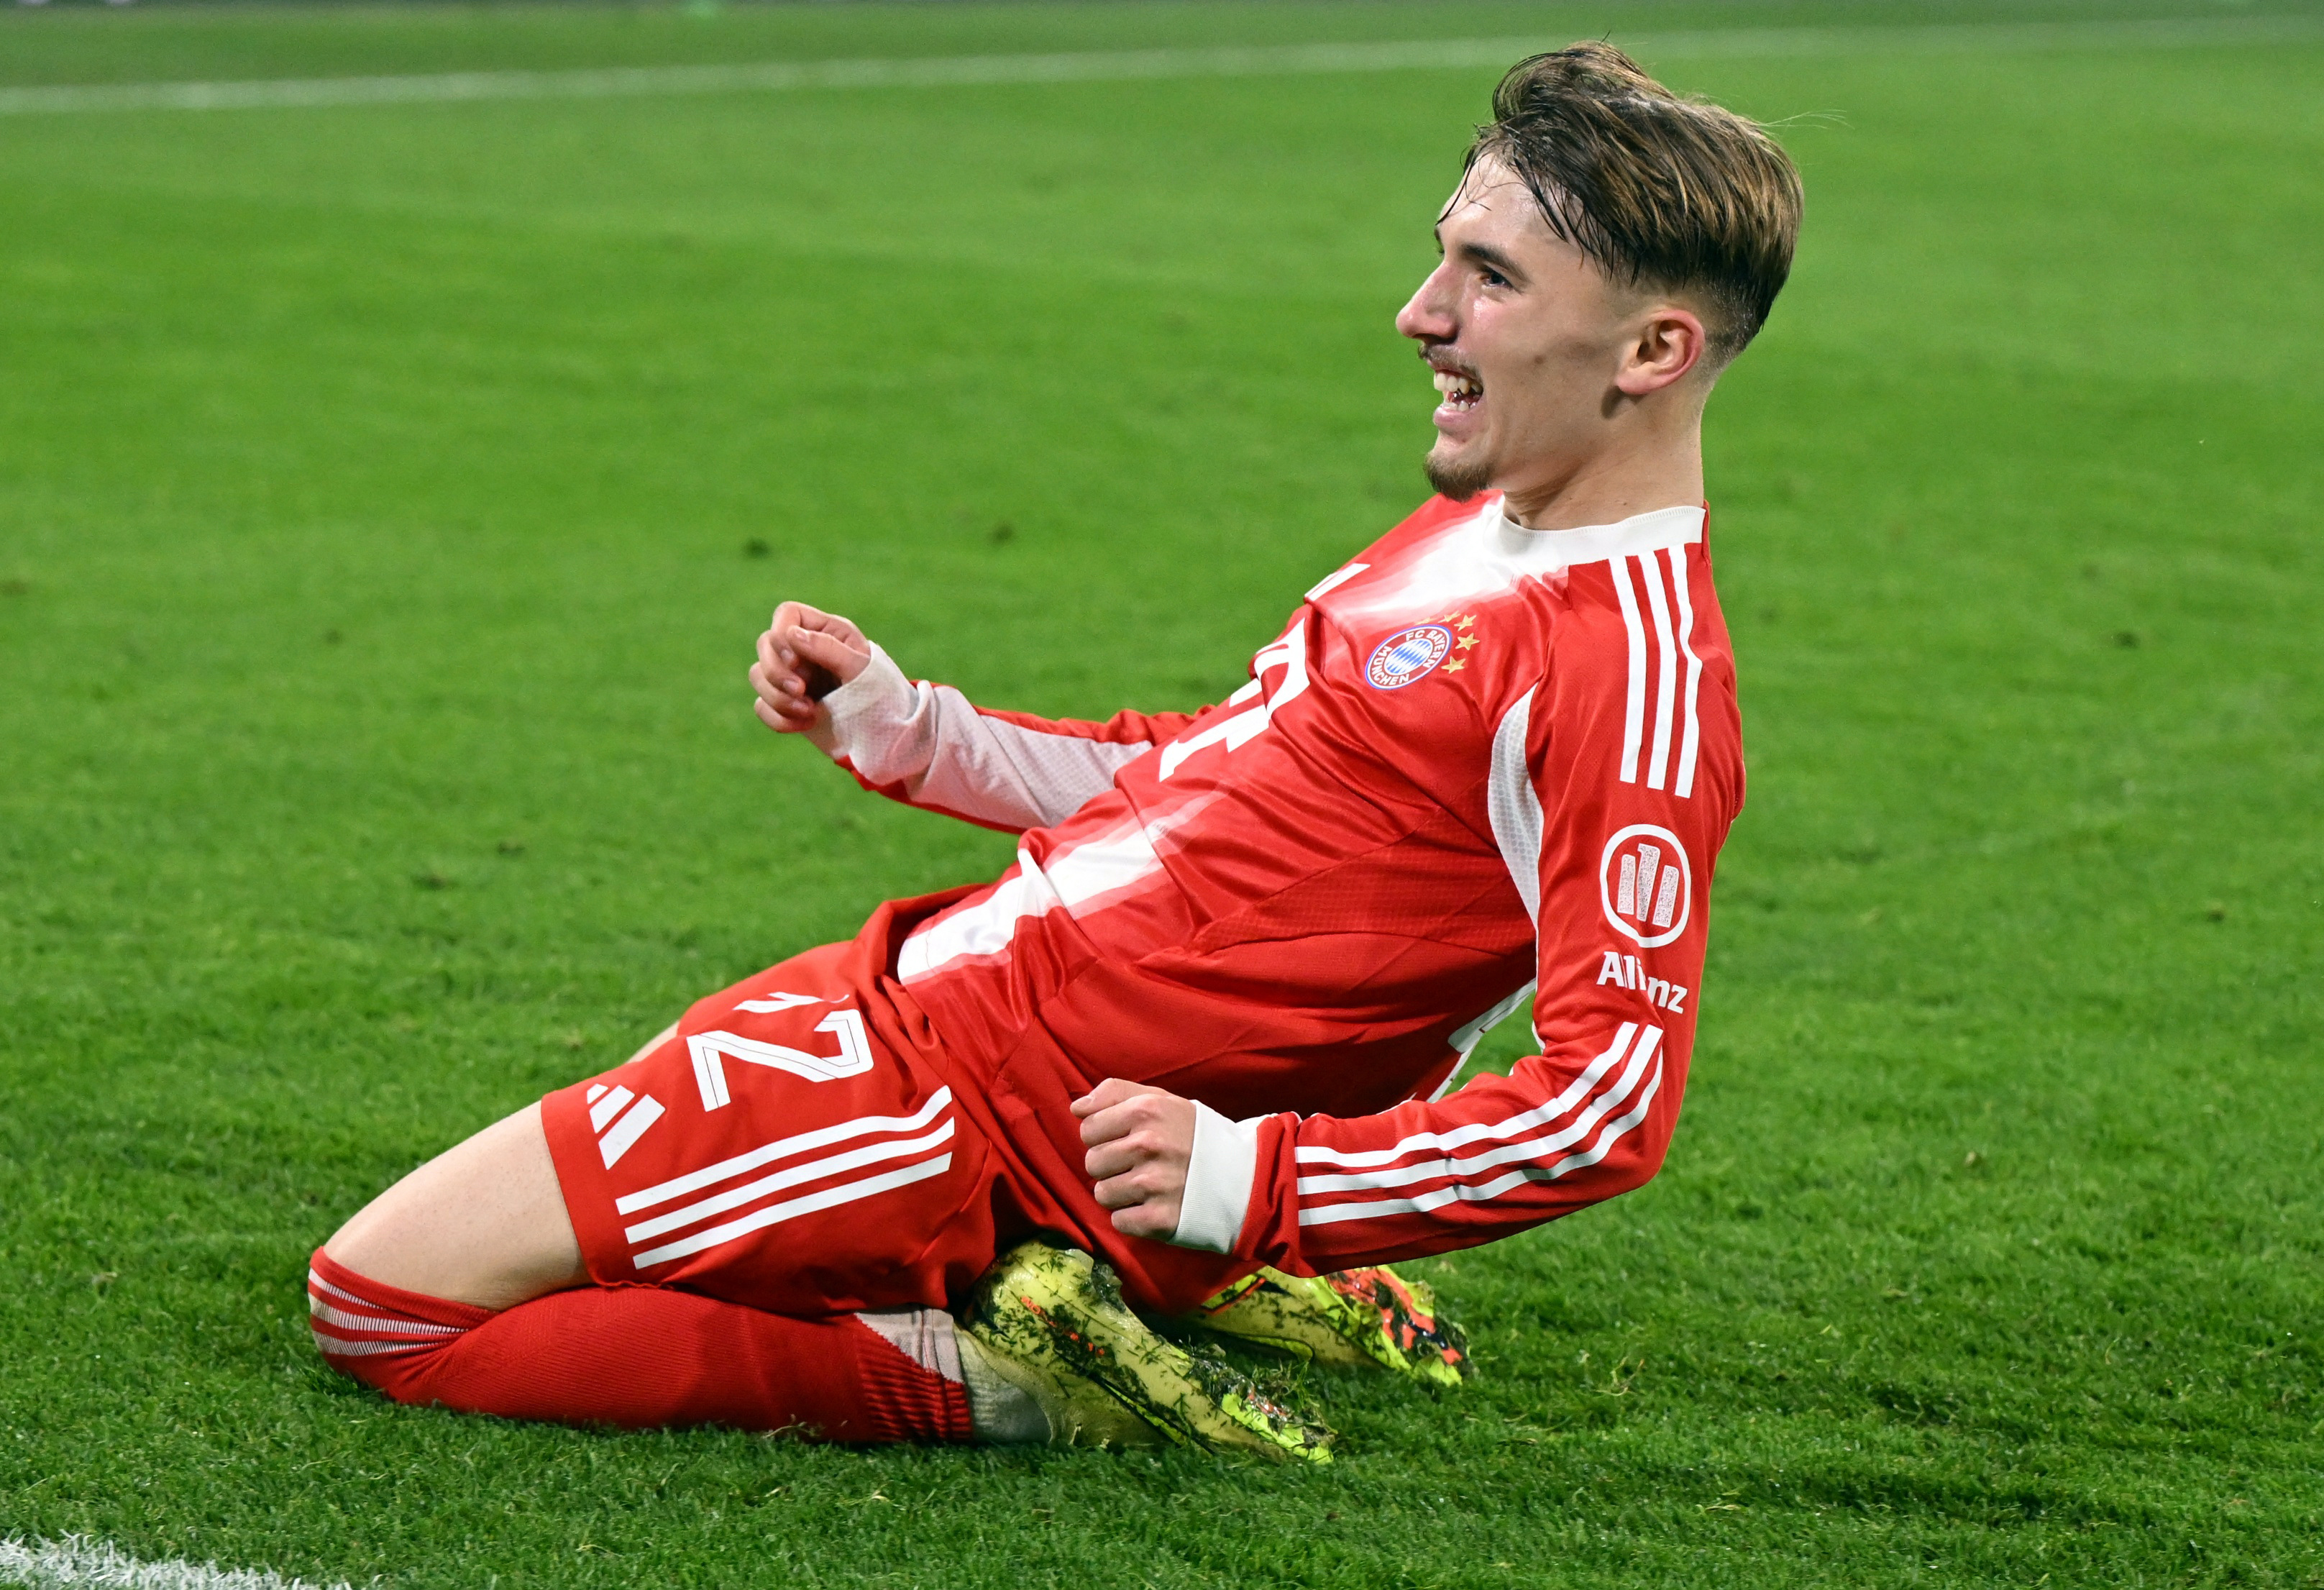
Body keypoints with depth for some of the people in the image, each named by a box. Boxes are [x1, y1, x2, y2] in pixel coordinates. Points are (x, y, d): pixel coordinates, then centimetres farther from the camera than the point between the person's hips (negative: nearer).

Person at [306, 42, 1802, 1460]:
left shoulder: (1629, 673, -20)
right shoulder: (1483, 531, 12)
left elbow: (1615, 1104, -27)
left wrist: (1250, 1177, -28)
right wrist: (899, 728, 15)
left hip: (981, 1104, -10)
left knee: (384, 1291, -11)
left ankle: (976, 1384, -8)